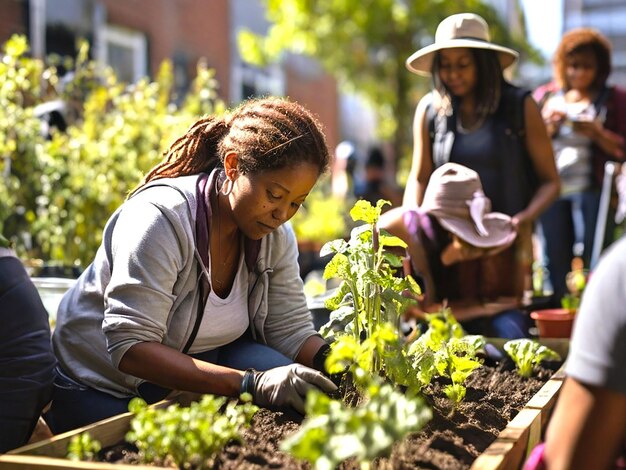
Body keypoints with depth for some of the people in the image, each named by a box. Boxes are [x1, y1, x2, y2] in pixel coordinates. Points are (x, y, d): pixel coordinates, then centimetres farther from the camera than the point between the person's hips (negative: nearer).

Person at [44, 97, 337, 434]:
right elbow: (129, 348, -36)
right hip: (98, 389, -4)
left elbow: (290, 329, -7)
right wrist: (252, 383, -45)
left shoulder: (275, 235, -8)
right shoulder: (161, 217, -30)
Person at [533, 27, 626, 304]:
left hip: (593, 190, -2)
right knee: (558, 263, 2)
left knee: (594, 265, -6)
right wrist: (548, 126, -5)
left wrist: (597, 133, -14)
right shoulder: (545, 96, 14)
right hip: (552, 190, 3)